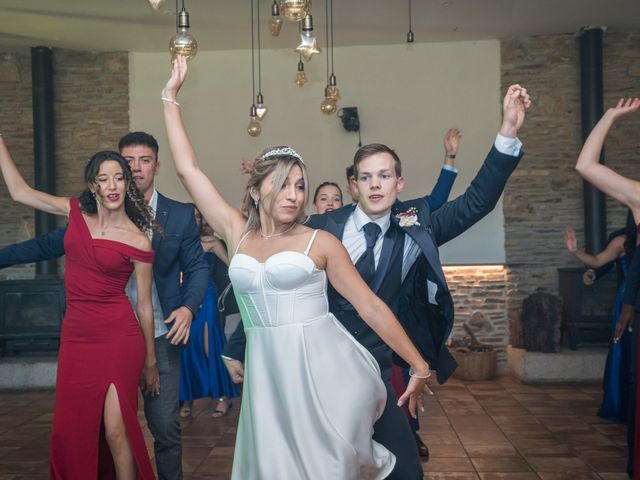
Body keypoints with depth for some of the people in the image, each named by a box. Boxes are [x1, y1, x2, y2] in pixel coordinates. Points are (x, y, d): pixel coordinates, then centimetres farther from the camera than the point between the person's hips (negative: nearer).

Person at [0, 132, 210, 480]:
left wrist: (188, 307, -13)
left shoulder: (180, 215, 0)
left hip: (160, 337, -1)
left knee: (165, 427, 3)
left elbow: (198, 267, 3)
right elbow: (47, 245, 4)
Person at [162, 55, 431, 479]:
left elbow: (371, 306, 1)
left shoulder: (320, 242, 0)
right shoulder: (237, 233, 8)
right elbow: (188, 169, 9)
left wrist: (419, 367, 0)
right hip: (268, 373, 3)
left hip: (323, 370, -3)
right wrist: (171, 97, 11)